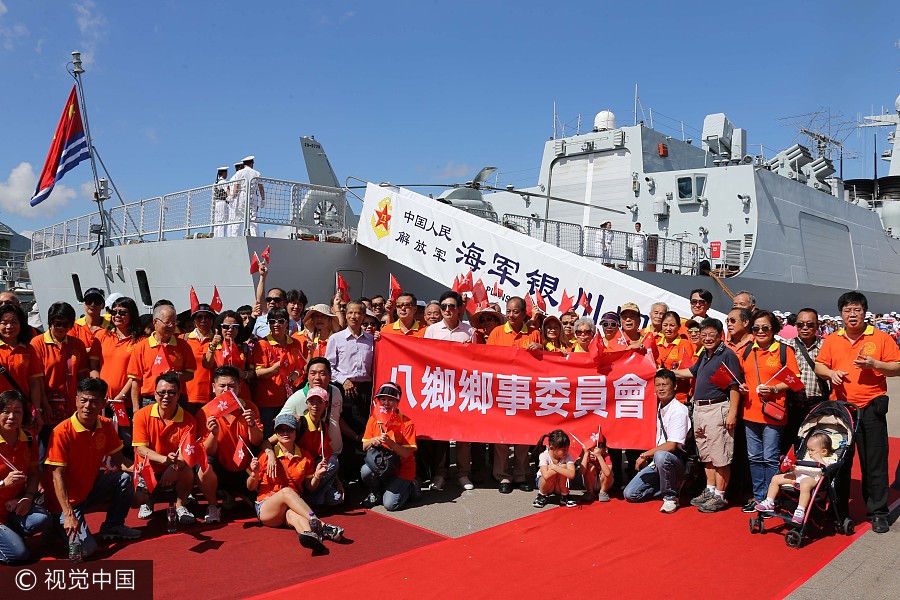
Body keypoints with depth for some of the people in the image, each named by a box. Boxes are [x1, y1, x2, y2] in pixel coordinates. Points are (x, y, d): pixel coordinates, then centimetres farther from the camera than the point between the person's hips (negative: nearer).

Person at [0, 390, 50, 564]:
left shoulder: (28, 440, -1)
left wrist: (28, 496, -9)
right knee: (19, 554, -15)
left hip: (15, 506, 5)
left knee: (42, 519, -26)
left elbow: (34, 472, 7)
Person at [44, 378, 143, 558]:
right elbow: (57, 475, -22)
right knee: (86, 548, -19)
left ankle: (113, 526, 6)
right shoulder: (62, 432, -22)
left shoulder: (106, 426, -5)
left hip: (90, 488, 6)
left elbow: (118, 459, 0)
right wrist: (68, 514, -29)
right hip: (65, 500, -6)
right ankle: (58, 525, 12)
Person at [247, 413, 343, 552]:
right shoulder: (266, 456, 4)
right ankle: (320, 525, -45)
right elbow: (251, 488, 11)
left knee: (293, 514, -38)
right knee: (286, 491, -35)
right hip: (266, 508, -1)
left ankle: (309, 533, -71)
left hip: (293, 507, 1)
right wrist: (254, 474, -11)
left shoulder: (305, 457, 12)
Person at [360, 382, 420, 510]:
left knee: (390, 504, -19)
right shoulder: (373, 420, 0)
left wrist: (390, 443, -32)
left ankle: (409, 487, 13)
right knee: (365, 471, -29)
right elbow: (364, 447, 1)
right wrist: (373, 441, -21)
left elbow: (406, 453, -17)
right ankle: (376, 493, 4)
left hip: (402, 468, -4)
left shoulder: (406, 423, -14)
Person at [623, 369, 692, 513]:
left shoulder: (679, 411, -14)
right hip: (657, 462, 7)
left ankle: (670, 497, -18)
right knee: (630, 494, -3)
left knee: (661, 456, -42)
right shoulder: (659, 408, 10)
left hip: (677, 461, -7)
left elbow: (671, 446, -20)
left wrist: (644, 455, -15)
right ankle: (668, 487, 14)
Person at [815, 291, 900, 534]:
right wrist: (831, 372, -10)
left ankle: (878, 513, 13)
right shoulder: (832, 340, 9)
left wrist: (874, 364, -17)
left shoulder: (881, 338, 2)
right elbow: (819, 366, 10)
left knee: (874, 463, 1)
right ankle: (839, 511, 19)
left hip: (871, 409, -2)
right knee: (840, 461, 9)